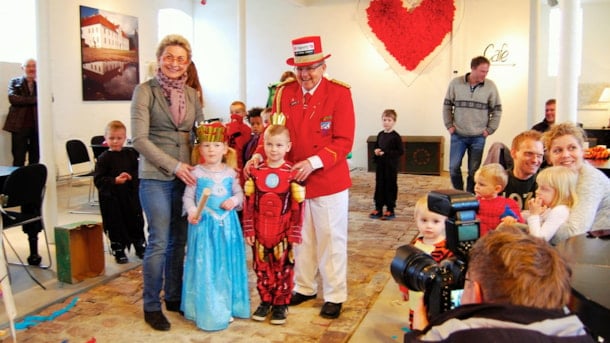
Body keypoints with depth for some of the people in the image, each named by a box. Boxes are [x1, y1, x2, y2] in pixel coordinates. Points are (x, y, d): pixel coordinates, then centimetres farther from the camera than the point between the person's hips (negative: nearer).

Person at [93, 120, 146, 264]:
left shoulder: (131, 154, 2)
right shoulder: (103, 158, -8)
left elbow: (137, 170, 14)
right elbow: (98, 180, -14)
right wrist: (115, 180, -25)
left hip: (131, 195, 3)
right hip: (112, 199, -3)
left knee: (136, 222, 13)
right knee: (116, 226, 7)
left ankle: (140, 248, 31)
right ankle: (118, 252, 23)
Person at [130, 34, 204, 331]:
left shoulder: (191, 94, 10)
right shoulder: (145, 90, -4)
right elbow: (139, 139, -11)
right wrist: (174, 165, -15)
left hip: (186, 174, 5)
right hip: (155, 176, -4)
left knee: (179, 240, 10)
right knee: (159, 242, -3)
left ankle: (174, 296, 27)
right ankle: (151, 306, 15)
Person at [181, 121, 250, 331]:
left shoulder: (230, 172, 5)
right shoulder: (197, 172, -2)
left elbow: (239, 193, 11)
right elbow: (188, 197, -1)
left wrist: (234, 200, -10)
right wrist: (192, 211, -18)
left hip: (228, 223, 3)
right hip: (204, 223, -2)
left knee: (227, 264, 9)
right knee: (205, 266, 1)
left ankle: (228, 306, 24)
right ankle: (207, 310, 14)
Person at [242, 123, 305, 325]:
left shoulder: (292, 173, -8)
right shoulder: (255, 172, -1)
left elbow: (298, 206, -7)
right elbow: (249, 203, 1)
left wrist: (294, 233, -8)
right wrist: (249, 230, -1)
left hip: (283, 233, -2)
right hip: (260, 232, 3)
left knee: (283, 269, 10)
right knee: (262, 269, 14)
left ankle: (281, 304, 24)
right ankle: (265, 301, 30)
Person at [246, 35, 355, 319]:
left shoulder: (339, 93, -11)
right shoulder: (284, 92, 1)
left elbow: (344, 141, -14)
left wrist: (313, 163, -25)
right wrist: (260, 154, -14)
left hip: (329, 180, -4)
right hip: (293, 179, 4)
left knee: (331, 239, 7)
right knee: (301, 237, 17)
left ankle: (334, 296, 23)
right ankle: (304, 287, 35)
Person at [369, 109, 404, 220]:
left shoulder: (395, 136, -10)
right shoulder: (380, 135, 8)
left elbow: (401, 151, -14)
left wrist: (386, 153, -20)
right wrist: (376, 152, -2)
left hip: (391, 166, -5)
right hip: (380, 165, 6)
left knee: (390, 187, 3)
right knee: (379, 186, 9)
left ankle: (390, 210, 12)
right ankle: (378, 209, 19)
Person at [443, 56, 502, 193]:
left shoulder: (490, 86, -2)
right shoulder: (456, 83, -3)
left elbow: (497, 110, 5)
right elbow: (447, 105, 6)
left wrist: (489, 129, 0)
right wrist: (449, 125, 1)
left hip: (478, 137, 0)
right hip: (458, 135, 0)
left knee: (474, 171, 5)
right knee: (454, 167, 0)